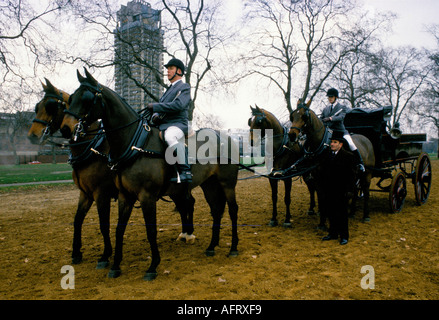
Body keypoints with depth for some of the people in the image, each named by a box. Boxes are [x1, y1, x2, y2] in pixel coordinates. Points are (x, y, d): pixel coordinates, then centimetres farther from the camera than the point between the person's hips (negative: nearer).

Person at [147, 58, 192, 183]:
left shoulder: (184, 87, 4)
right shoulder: (169, 90, 30)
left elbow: (178, 105, -14)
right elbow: (160, 105, 25)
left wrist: (155, 106, -13)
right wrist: (155, 115, 0)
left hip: (177, 124, -9)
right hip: (162, 125, 9)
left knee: (170, 136, -42)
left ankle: (185, 172, -36)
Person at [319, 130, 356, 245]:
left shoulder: (348, 156, -8)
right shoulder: (327, 155, 8)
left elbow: (351, 175, -9)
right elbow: (322, 171, 13)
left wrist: (350, 190, -15)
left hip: (341, 191, -5)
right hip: (328, 190, 5)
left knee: (341, 213, 4)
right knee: (330, 213, 13)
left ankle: (344, 236, 17)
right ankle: (333, 233, 27)